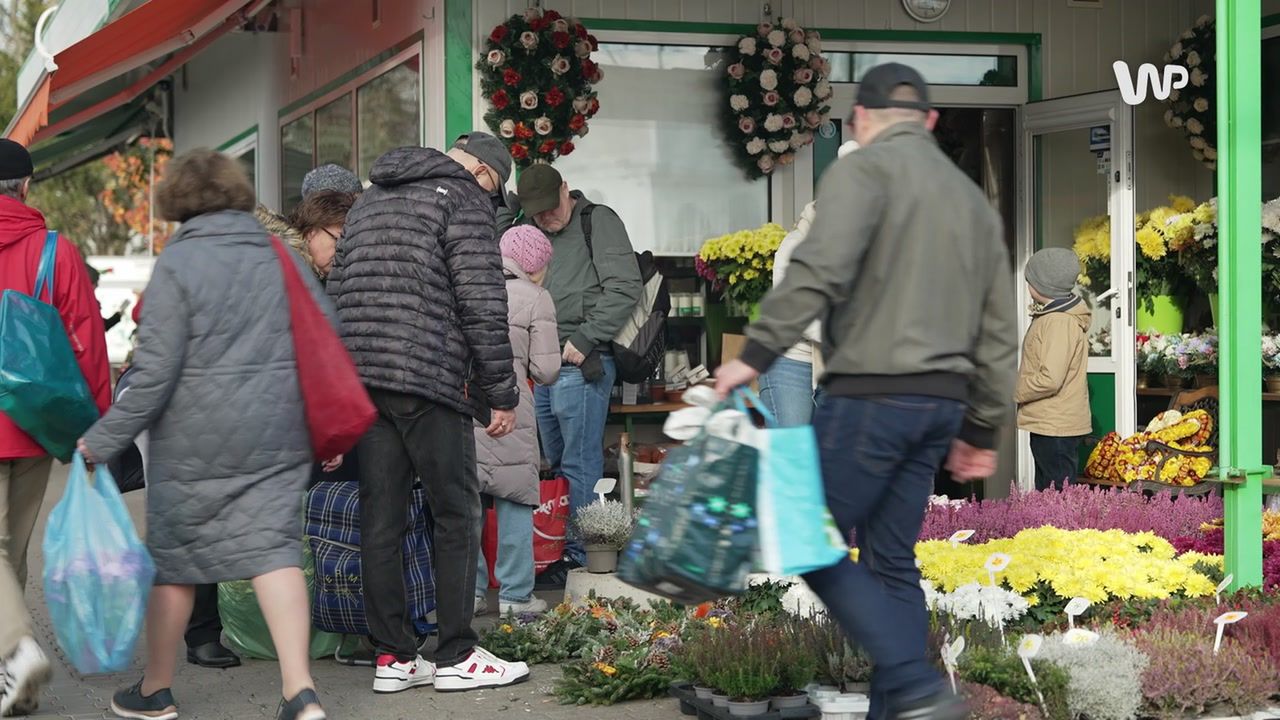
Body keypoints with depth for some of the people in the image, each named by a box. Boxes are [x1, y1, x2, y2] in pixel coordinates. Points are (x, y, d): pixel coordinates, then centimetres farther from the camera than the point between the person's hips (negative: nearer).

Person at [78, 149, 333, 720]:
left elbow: (155, 369, -13)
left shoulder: (177, 263, -9)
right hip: (278, 437, 4)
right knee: (273, 549, 2)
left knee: (174, 557, 10)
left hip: (195, 439, -4)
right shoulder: (281, 256, 6)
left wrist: (106, 439, -5)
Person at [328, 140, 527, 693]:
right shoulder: (463, 197, -1)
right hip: (429, 378, -7)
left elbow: (336, 295, 21)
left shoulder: (368, 201, 23)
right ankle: (457, 657, 5)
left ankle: (392, 657, 11)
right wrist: (502, 394, -6)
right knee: (456, 515, 2)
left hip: (363, 378, 7)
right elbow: (482, 304, -10)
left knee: (380, 518, 7)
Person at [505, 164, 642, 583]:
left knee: (579, 468, -6)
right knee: (557, 465, 11)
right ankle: (559, 552, 16)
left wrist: (584, 339, -15)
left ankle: (580, 556, -2)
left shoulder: (598, 221, -1)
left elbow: (625, 287, -11)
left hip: (581, 365, -8)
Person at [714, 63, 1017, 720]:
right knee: (892, 561, 11)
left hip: (870, 395, -7)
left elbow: (820, 269, -20)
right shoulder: (971, 196, 21)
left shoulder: (863, 169, -2)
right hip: (942, 403, 7)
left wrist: (757, 353, -18)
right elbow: (999, 328, 20)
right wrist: (982, 427, 24)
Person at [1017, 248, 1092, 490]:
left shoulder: (1060, 322, -18)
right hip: (1048, 425, 11)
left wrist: (1013, 392, -11)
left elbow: (1050, 379, -24)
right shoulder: (1051, 315, 15)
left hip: (1055, 428, -11)